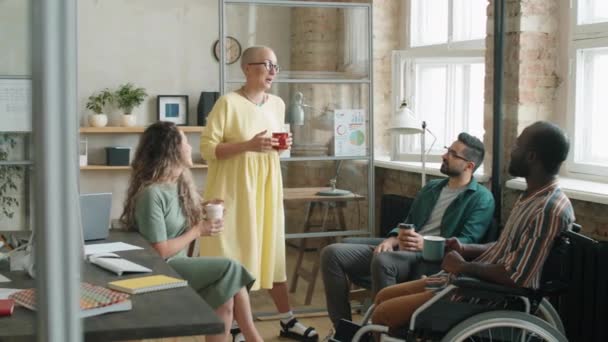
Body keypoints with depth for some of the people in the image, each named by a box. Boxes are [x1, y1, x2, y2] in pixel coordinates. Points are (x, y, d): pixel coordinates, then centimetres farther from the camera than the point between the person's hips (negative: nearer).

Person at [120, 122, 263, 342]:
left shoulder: (180, 182, 6)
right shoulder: (152, 193, -21)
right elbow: (160, 252, -21)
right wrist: (198, 231, -13)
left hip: (176, 265, 8)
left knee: (225, 298, -17)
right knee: (230, 269, -19)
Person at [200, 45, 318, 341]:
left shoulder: (277, 104, 8)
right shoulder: (228, 102, -11)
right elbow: (207, 148, -14)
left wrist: (283, 145, 0)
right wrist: (248, 145, -23)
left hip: (266, 188, 6)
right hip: (234, 189, -5)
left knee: (271, 249, 10)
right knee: (233, 252, -1)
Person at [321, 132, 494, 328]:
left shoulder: (481, 199, 0)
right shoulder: (432, 187, 24)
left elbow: (467, 242, -12)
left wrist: (425, 244, -29)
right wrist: (393, 239, -1)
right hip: (402, 249, 8)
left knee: (383, 261, -40)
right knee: (332, 253, -11)